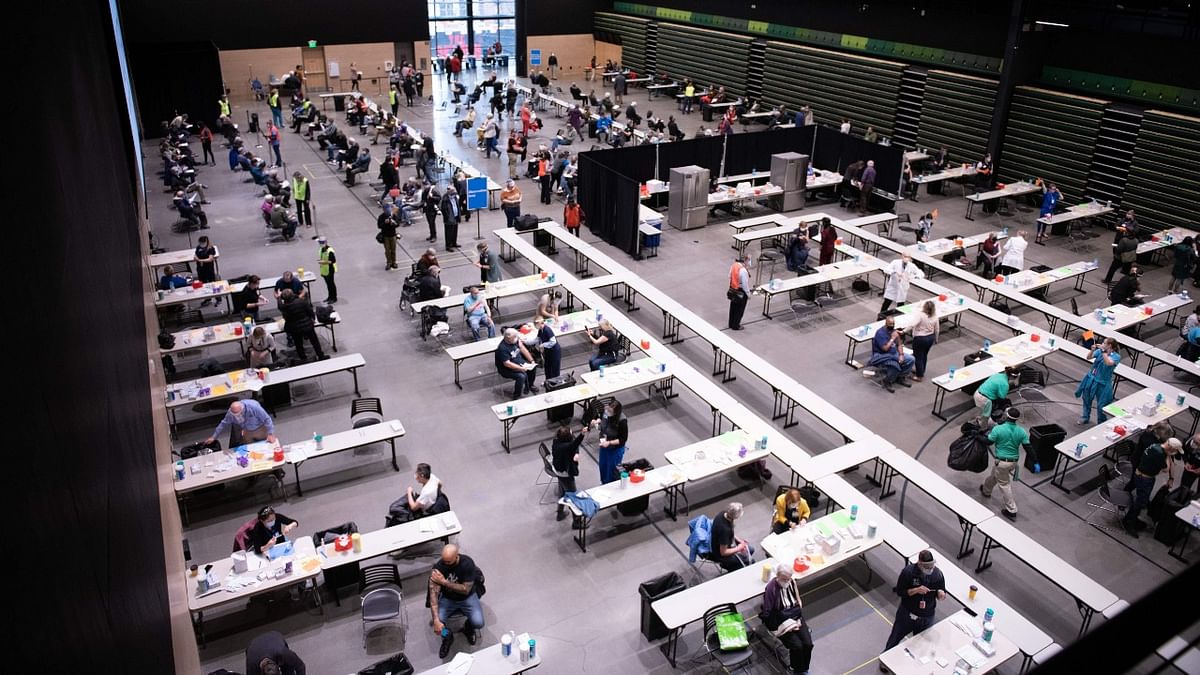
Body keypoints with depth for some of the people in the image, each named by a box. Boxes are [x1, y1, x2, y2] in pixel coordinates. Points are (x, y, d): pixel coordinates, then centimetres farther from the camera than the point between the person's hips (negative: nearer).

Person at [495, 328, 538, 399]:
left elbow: (522, 349, -1)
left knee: (533, 367, 2)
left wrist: (532, 361, -5)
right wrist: (521, 368, -30)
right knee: (522, 376, -29)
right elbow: (507, 364, -31)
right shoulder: (502, 348, -31)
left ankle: (530, 386, 25)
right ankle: (516, 396, -10)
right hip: (507, 369, -8)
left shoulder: (515, 340, -9)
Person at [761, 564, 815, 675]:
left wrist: (799, 619, -2)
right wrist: (788, 624, -17)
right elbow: (767, 614, -17)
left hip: (796, 618, 5)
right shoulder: (771, 588, -20)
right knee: (797, 645, -22)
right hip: (781, 622, -5)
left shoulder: (792, 583, -1)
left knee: (808, 644, -13)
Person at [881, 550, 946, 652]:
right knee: (895, 638, 20)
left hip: (926, 618, 1)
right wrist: (916, 590, -31)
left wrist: (941, 594, -26)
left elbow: (940, 594, -2)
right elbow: (899, 592, -17)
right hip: (907, 614, -1)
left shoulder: (937, 574, -15)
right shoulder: (908, 571, -23)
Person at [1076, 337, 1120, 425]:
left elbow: (1109, 363, -34)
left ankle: (1102, 423, 25)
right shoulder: (1100, 351, -4)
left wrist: (1103, 351, -30)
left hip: (1102, 383, -5)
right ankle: (1085, 419, 42)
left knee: (1101, 405, 3)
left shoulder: (1116, 356, -17)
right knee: (1086, 399, 21)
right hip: (1091, 379, 5)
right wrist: (1092, 350, -20)